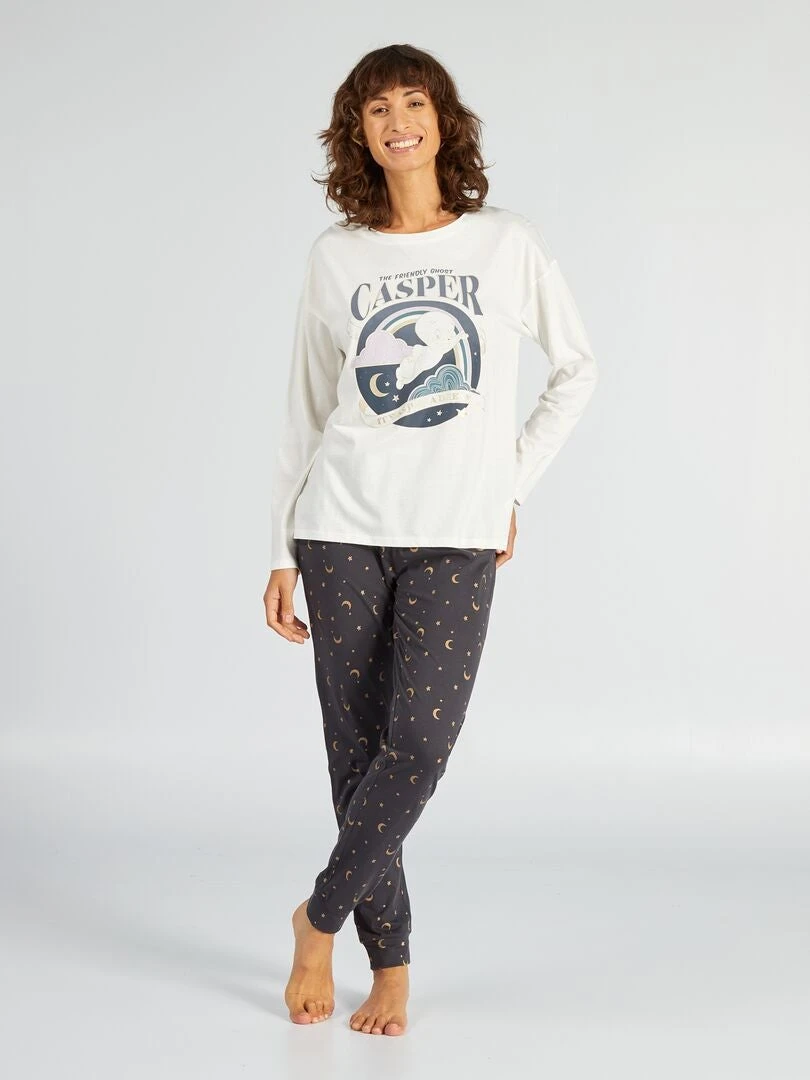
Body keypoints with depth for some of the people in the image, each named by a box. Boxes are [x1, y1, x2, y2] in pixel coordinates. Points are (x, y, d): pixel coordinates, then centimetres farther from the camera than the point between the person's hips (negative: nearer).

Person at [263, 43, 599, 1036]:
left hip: (457, 539, -1)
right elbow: (305, 411, 9)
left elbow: (577, 369, 15)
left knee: (419, 744, -12)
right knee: (358, 750, 1)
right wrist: (281, 554, 5)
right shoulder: (334, 256, 6)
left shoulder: (508, 245, 4)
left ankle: (320, 918, 10)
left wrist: (511, 482, 7)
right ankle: (390, 960, 17)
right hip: (343, 530, 1)